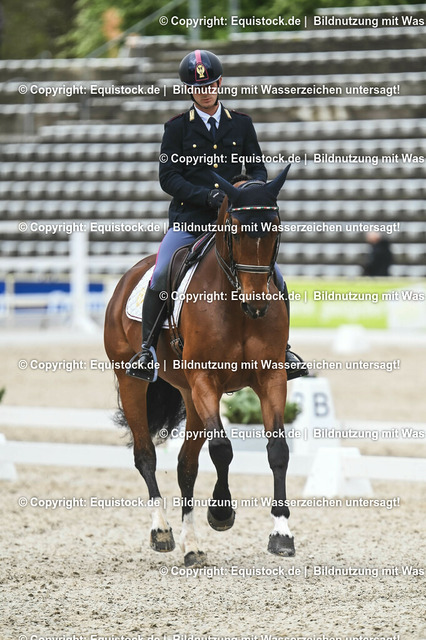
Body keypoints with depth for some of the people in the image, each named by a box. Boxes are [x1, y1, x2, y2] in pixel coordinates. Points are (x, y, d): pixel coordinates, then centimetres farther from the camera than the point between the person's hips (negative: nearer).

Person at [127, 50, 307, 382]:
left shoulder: (241, 124, 10)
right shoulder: (177, 127, 3)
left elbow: (258, 168, 12)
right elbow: (169, 177, -4)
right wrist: (207, 195, -18)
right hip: (188, 219, -2)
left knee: (275, 279, -8)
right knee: (161, 274, -24)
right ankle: (148, 348, -8)